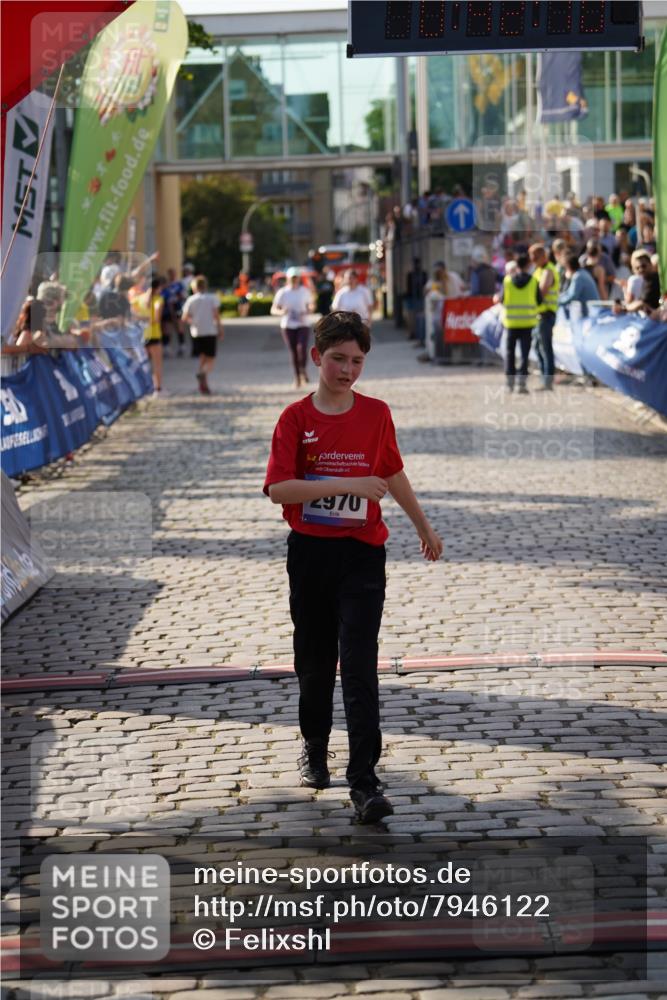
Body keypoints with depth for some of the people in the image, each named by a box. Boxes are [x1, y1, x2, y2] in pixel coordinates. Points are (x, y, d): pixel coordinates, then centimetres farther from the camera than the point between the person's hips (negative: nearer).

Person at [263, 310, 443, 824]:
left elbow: (394, 473, 17)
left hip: (361, 554, 0)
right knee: (314, 662, 14)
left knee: (360, 669, -9)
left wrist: (424, 527, 27)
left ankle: (364, 781, -11)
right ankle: (315, 749, 38)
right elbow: (278, 488, -13)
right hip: (310, 552, 1)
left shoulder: (376, 414, 2)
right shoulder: (296, 418, -4)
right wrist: (345, 485, -21)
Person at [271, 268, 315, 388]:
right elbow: (273, 310, 0)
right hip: (287, 326, 0)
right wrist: (281, 312, -23)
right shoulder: (282, 293, 0)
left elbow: (311, 306, 15)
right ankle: (297, 377, 15)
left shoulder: (305, 291, 4)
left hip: (303, 325, 0)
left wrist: (307, 312, -9)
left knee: (302, 348, -21)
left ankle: (303, 369, 3)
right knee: (293, 352, 2)